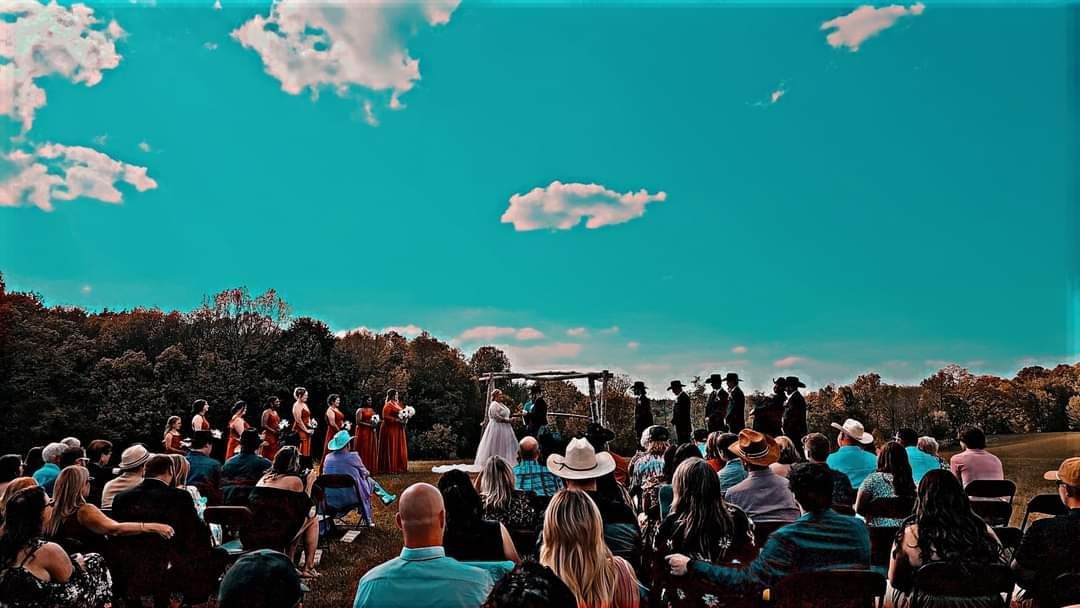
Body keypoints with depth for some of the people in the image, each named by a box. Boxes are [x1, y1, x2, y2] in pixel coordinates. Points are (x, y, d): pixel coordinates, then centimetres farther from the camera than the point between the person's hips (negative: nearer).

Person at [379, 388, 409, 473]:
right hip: (390, 429, -9)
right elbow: (385, 417, -18)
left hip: (398, 430, 9)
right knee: (391, 449, -6)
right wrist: (396, 420, -21)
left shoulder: (398, 404, 16)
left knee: (400, 448, 8)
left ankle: (399, 467, 13)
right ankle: (390, 468, -2)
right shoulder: (388, 405, -9)